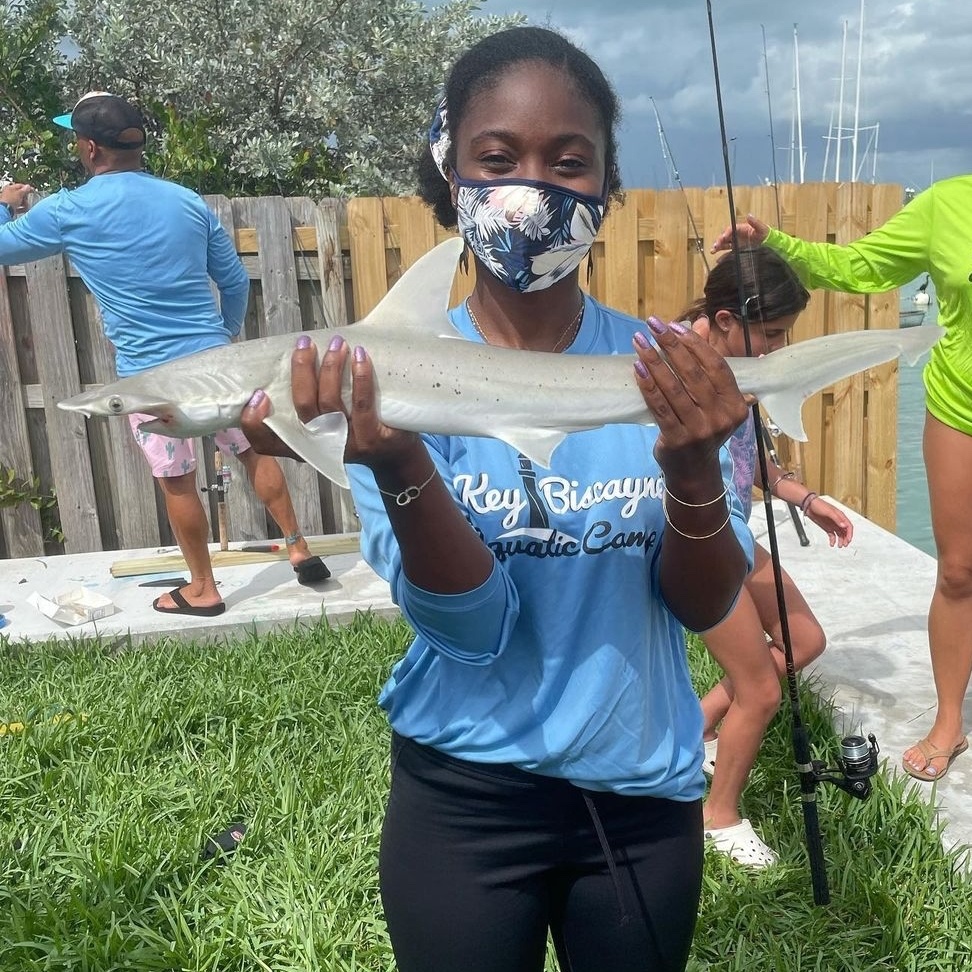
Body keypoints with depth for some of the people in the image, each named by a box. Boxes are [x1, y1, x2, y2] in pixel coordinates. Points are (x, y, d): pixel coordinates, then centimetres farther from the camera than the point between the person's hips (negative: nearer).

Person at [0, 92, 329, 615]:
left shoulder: (67, 211, -6)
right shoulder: (188, 202, 5)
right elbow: (235, 281, 10)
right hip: (212, 358, 4)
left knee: (176, 483, 9)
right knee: (254, 450, 18)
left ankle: (203, 591, 23)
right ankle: (300, 551, 28)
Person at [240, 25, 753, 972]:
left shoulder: (666, 367, -7)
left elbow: (704, 606, -8)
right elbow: (468, 624, -20)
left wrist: (694, 469, -27)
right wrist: (397, 465, -37)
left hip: (644, 790, 2)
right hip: (463, 798, -2)